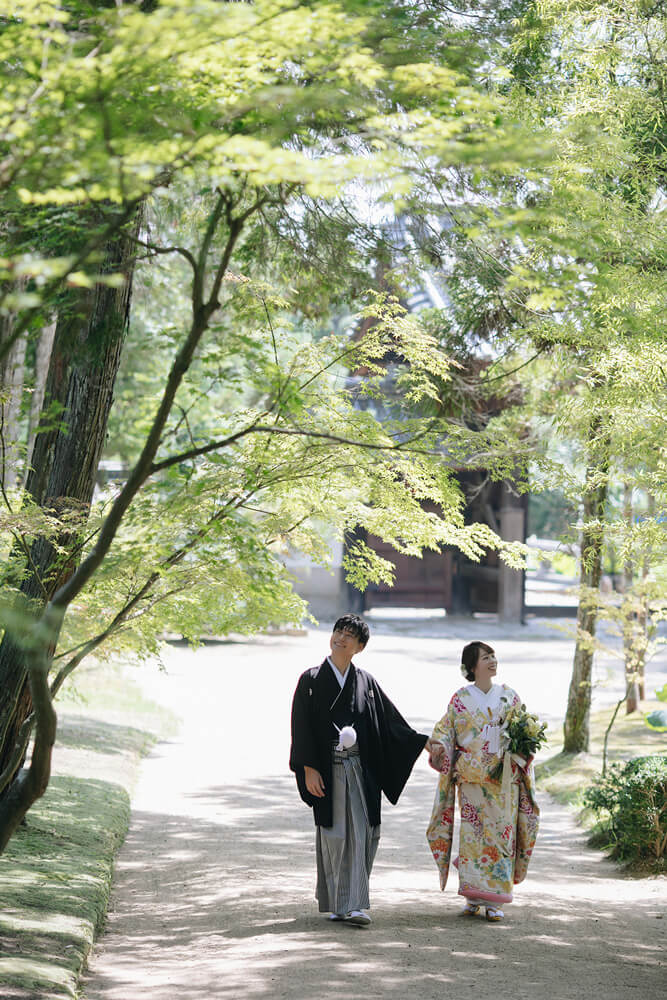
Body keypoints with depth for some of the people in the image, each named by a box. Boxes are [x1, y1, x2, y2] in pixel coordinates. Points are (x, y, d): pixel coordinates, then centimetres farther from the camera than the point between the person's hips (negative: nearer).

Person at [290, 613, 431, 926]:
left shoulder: (366, 682, 10)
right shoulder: (312, 679, 2)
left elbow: (391, 721, 16)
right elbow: (302, 727, -2)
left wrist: (423, 742, 11)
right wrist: (308, 769, -10)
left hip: (360, 768, 3)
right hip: (327, 768, -3)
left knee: (361, 835, -2)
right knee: (333, 835, -1)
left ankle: (353, 904, 4)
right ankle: (335, 903, 7)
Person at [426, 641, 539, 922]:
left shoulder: (509, 696, 10)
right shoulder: (461, 698, 6)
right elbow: (445, 728, 4)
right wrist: (438, 746, -16)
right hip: (471, 778, -1)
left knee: (501, 834, -3)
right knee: (472, 834, -4)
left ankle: (494, 901, 1)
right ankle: (473, 898, 5)